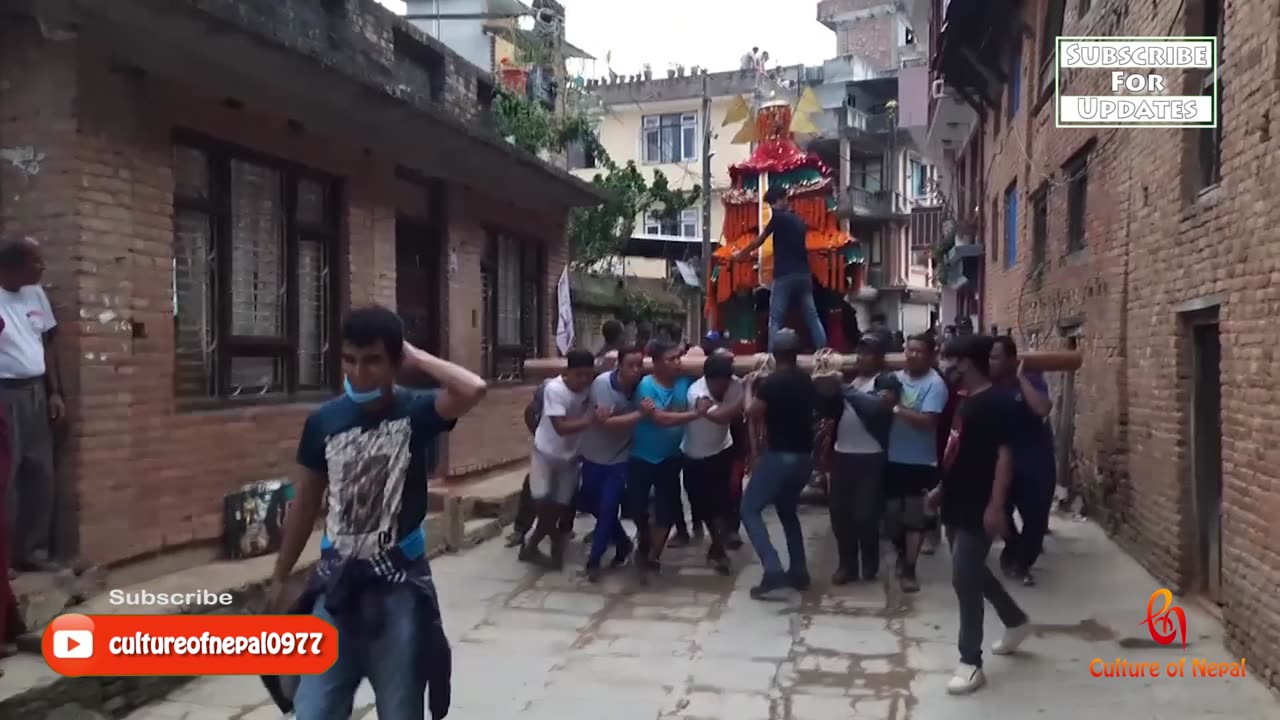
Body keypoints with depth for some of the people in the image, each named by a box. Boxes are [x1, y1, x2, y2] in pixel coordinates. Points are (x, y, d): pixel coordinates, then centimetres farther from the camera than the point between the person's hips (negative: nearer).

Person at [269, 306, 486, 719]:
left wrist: (417, 358, -17)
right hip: (336, 583, 3)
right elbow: (305, 504, 10)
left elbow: (473, 390, -30)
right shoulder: (323, 421, 0)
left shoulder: (417, 412, -8)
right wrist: (279, 579, 15)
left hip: (400, 584, -3)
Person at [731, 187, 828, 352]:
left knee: (776, 320, -4)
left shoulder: (779, 217, -2)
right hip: (804, 274, 6)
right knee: (812, 316, 8)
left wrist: (742, 254, 18)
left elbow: (759, 240, 4)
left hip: (785, 275, -6)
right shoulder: (799, 221, 19)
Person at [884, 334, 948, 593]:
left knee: (915, 518, 2)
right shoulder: (896, 377, 3)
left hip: (920, 461, -5)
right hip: (893, 457, 5)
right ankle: (902, 554, 40)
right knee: (892, 514, 15)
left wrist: (897, 408, -22)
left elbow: (927, 421, -22)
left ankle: (909, 569, 13)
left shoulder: (934, 384, -13)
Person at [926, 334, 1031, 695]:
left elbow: (1004, 456, -21)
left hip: (979, 508, -10)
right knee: (973, 572, 20)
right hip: (958, 503, 10)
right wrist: (942, 489, 23)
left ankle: (971, 662, 2)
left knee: (965, 579, -8)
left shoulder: (998, 403, -16)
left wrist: (996, 506, -25)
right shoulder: (967, 401, 12)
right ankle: (1016, 621, 42)